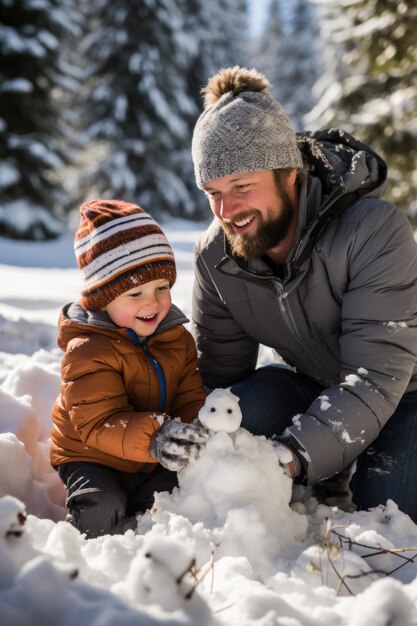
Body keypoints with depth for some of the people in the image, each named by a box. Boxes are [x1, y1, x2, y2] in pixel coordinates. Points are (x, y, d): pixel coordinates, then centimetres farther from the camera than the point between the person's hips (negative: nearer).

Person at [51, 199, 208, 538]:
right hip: (91, 456, -5)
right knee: (102, 511, -29)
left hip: (154, 462, 5)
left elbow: (191, 398, -2)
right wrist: (154, 437, -49)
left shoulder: (179, 338, -1)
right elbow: (99, 423, -31)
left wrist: (201, 428, -29)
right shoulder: (88, 350, -23)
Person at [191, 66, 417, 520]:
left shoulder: (375, 231, -32)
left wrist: (293, 454, -50)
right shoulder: (215, 255, -15)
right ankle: (321, 490, 0)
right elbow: (219, 370, -9)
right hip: (313, 385, 4)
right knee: (239, 410, -26)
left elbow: (376, 374, -37)